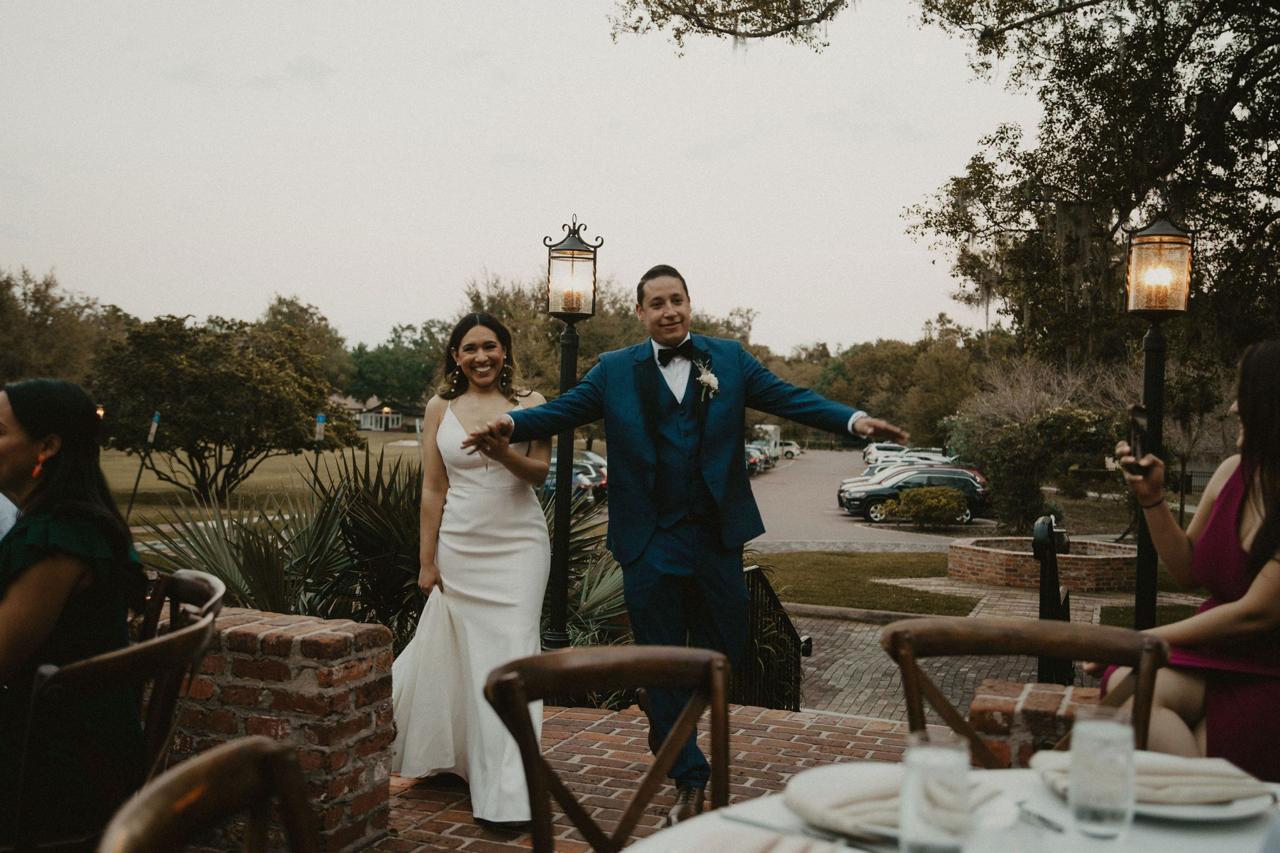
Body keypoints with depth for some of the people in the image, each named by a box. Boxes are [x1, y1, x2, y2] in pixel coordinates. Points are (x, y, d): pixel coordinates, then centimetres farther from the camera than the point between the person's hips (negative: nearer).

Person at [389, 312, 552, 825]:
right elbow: (433, 488, 5)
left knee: (511, 656, -3)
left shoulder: (529, 404, 2)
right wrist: (427, 561, 3)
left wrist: (507, 456, -23)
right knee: (455, 652, 6)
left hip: (518, 546, -1)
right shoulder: (441, 408, 5)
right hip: (459, 547, 1)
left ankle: (506, 791, 3)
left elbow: (541, 473, -2)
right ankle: (452, 759, 30)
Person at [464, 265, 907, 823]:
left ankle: (668, 719, 40)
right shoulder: (615, 371, 4)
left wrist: (855, 421, -17)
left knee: (724, 650, 10)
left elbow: (790, 399, -2)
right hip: (649, 543, -1)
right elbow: (561, 410, -5)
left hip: (716, 536, 1)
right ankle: (688, 781, 21)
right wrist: (510, 425, -25)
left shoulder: (728, 359, 6)